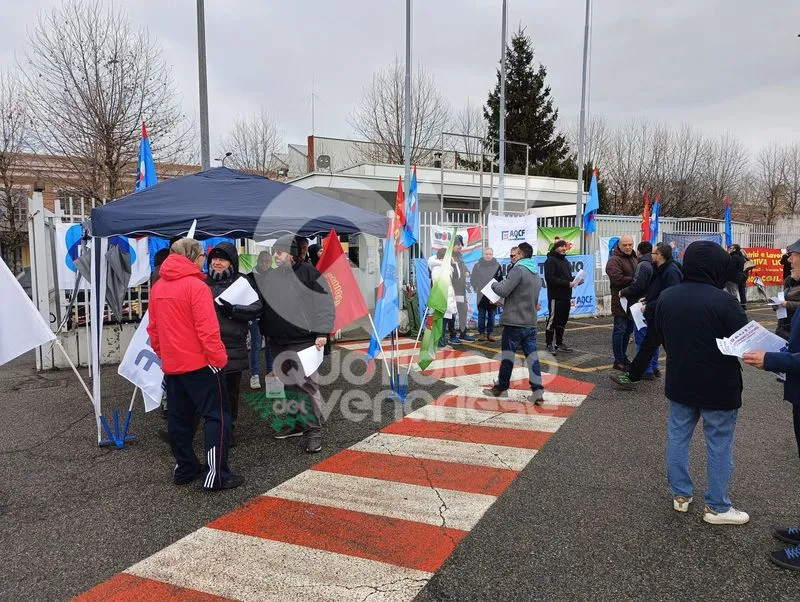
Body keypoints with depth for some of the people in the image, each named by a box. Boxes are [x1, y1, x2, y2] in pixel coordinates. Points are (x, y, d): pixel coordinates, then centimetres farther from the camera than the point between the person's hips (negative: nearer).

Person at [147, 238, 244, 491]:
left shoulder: (157, 288, 8)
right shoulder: (196, 286, -16)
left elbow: (153, 328, 13)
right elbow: (207, 329, -21)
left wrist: (163, 354, 21)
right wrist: (219, 358, -13)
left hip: (171, 365, 8)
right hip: (200, 364, -8)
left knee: (179, 418, 16)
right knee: (217, 416, -1)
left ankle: (185, 468, 25)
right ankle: (216, 475, -1)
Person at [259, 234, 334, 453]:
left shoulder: (308, 272, -7)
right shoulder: (272, 276, 12)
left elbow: (324, 303, -10)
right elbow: (264, 306, 21)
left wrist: (322, 332, -15)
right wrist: (266, 331, 17)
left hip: (304, 341, -6)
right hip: (279, 343, 6)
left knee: (307, 385, -8)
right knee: (290, 385, 14)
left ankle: (313, 429, 1)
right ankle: (295, 423, 28)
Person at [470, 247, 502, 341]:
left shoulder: (497, 265, 1)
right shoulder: (478, 265, 0)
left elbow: (501, 279, 5)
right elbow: (472, 278, 5)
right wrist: (476, 288, -4)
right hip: (481, 295, -1)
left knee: (491, 315, 6)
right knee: (481, 315, 4)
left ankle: (490, 333, 14)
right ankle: (481, 333, 12)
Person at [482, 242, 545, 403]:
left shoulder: (518, 270, -13)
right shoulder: (537, 275, 16)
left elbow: (503, 290, -20)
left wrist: (494, 284, 3)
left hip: (514, 322, -7)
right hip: (531, 323, 7)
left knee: (508, 355, 5)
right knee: (532, 356, 5)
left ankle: (501, 387, 17)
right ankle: (537, 390, 0)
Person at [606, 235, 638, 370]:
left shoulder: (633, 258, 17)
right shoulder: (614, 260, -12)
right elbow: (617, 279, -24)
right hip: (621, 300, -9)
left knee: (628, 329, 15)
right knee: (620, 330, -3)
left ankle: (623, 356, 27)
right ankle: (619, 361, 3)